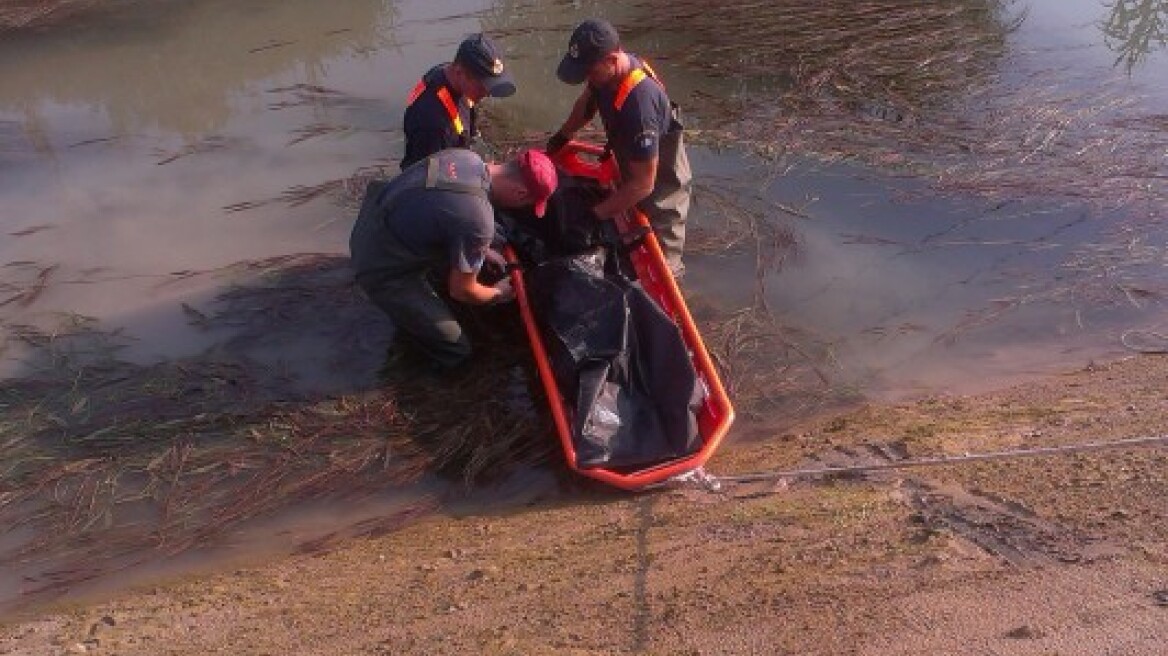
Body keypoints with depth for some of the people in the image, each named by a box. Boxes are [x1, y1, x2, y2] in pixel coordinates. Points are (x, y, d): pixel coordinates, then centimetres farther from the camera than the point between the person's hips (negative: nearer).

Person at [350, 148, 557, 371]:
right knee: (455, 351, 1)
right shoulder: (478, 220, -31)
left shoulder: (466, 156, -7)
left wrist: (482, 251, 20)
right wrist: (498, 293, 5)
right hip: (381, 269, -8)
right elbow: (462, 291, -15)